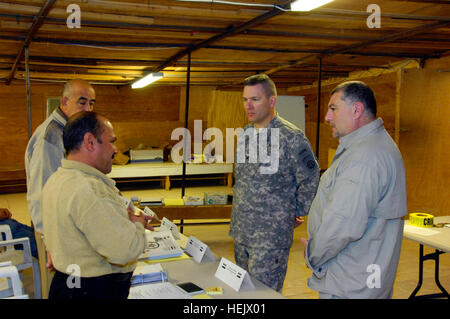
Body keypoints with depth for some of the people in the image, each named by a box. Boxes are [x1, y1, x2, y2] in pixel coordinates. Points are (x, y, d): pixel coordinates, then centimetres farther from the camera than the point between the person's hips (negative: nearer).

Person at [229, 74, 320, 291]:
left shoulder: (291, 137, -13)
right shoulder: (244, 134, 10)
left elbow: (310, 180, -8)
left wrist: (295, 214, -1)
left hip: (271, 235, -7)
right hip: (241, 230, 7)